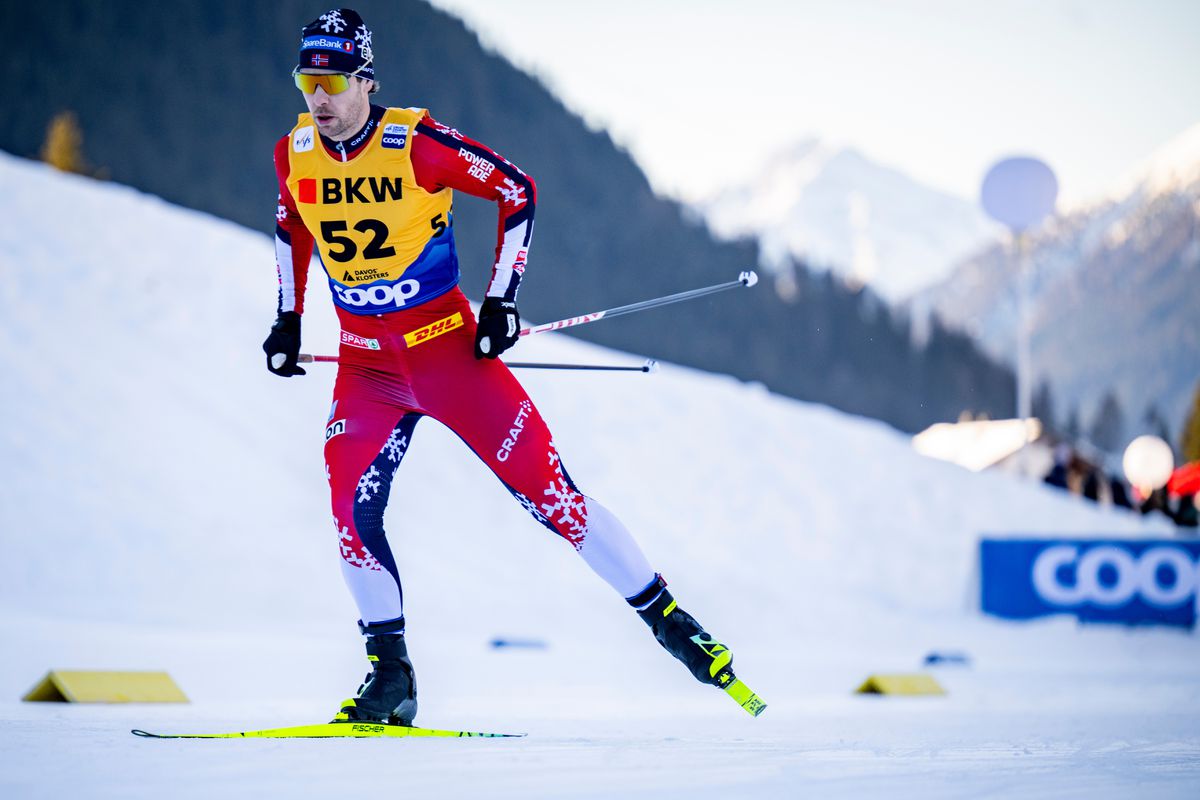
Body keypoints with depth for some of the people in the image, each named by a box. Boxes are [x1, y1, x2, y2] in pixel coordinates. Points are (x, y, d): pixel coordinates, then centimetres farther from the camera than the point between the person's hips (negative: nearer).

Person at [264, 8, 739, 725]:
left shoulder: (416, 142, -17)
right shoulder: (296, 154, -2)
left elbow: (517, 189, -7)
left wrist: (502, 300, -9)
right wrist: (288, 319, 16)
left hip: (448, 345, -4)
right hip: (366, 363, 4)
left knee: (546, 489, -5)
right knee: (351, 505, -13)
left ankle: (668, 618, 7)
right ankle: (391, 676, -1)